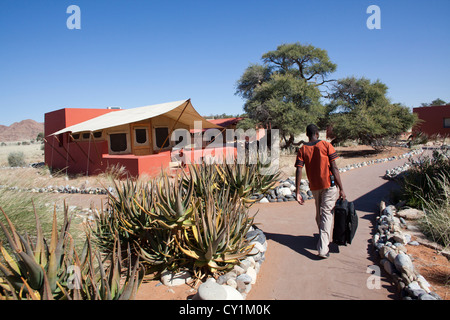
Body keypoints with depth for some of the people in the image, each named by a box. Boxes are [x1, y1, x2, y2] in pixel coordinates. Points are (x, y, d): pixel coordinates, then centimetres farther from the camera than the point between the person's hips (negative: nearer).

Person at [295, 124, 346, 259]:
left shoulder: (302, 150, 2)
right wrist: (341, 188, -7)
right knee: (327, 214, -2)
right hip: (329, 184, -3)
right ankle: (323, 248, -10)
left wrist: (297, 192, -6)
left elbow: (299, 171, -7)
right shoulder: (326, 145, -4)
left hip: (314, 186, 3)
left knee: (319, 214, 20)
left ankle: (323, 241, 37)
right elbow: (334, 168, -9)